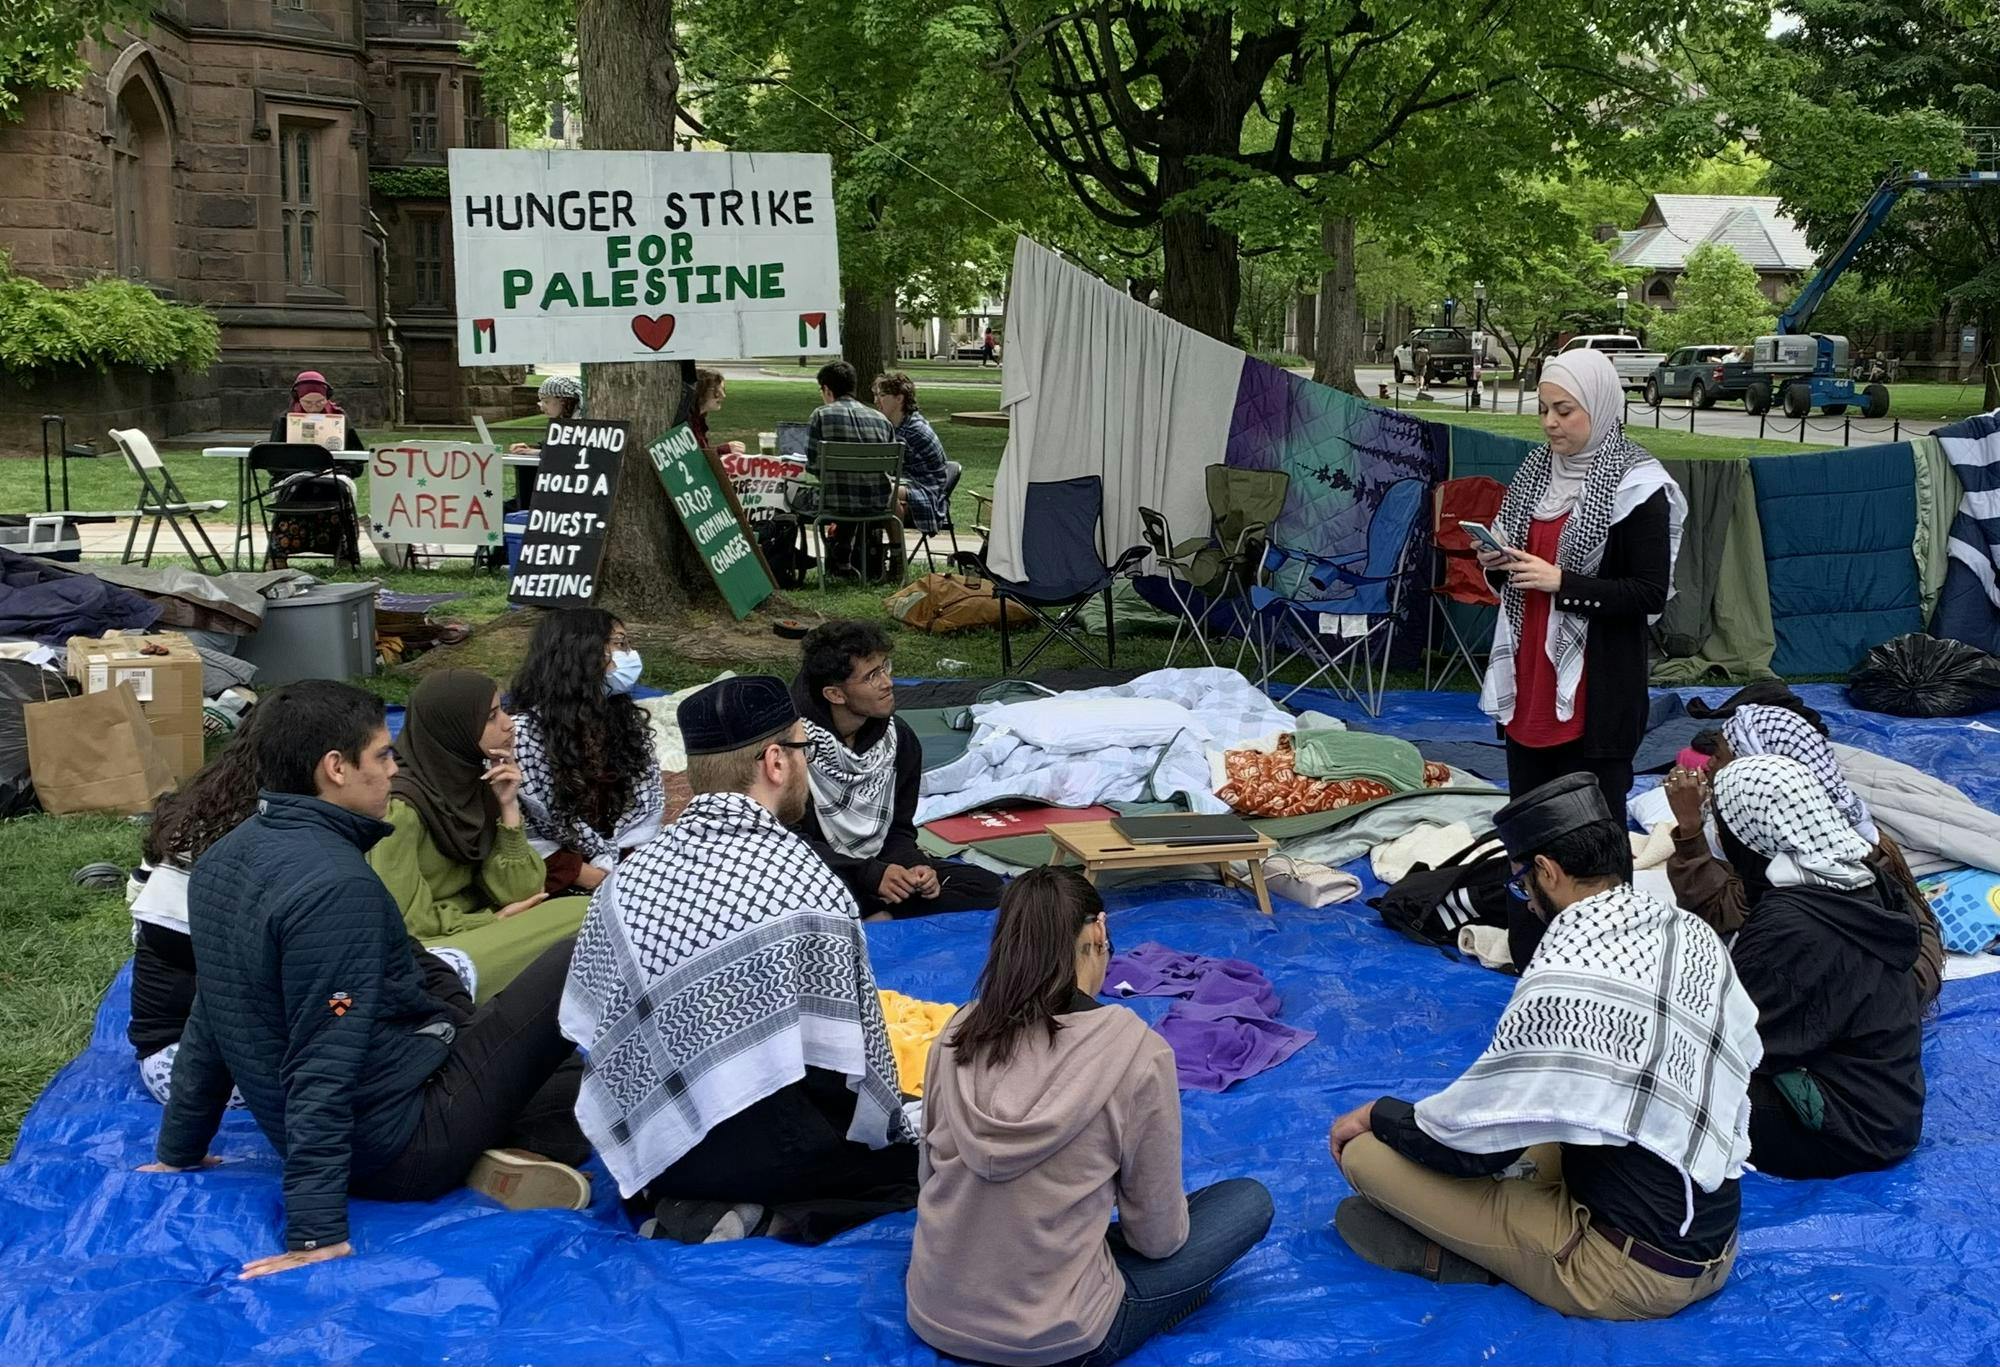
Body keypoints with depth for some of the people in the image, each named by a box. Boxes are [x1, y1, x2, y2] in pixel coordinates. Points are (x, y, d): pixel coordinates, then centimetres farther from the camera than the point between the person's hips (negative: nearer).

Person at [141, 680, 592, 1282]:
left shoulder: (224, 858, 3)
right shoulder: (335, 886, -26)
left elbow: (209, 1023, 13)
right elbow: (322, 1066, -27)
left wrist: (180, 1151, 22)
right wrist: (316, 1232, -26)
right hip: (406, 1141, -10)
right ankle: (538, 1143, -9)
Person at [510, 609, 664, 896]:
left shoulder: (628, 718, 7)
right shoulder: (527, 730, -10)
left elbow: (650, 800, 8)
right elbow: (529, 823, -11)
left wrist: (627, 865, -8)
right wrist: (594, 877, -16)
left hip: (630, 860, 5)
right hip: (562, 873, -5)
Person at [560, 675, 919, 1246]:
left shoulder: (624, 877, -3)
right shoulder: (810, 887, -17)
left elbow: (582, 1029, 4)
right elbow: (856, 1054, -10)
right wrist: (890, 1132, 9)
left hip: (642, 1143, 6)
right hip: (763, 1151, -6)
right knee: (918, 1159, 13)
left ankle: (688, 1202, 2)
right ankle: (763, 1218, -8)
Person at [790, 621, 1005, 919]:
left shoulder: (899, 738, 3)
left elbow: (899, 828, 11)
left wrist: (912, 867, -11)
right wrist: (871, 874, -22)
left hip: (876, 867, 7)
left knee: (986, 887, -10)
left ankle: (878, 919, -20)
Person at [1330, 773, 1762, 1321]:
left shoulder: (1562, 981, -24)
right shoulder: (1695, 933, -2)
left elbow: (1471, 1143, -15)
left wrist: (1379, 1114, 5)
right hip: (1716, 1246, 8)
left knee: (1368, 1153, -10)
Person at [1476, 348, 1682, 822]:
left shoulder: (1637, 487, -11)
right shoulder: (1536, 468, 10)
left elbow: (1652, 593, -14)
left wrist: (1561, 581, -21)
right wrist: (1497, 564, -2)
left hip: (1596, 688, -7)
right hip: (1527, 675, 7)